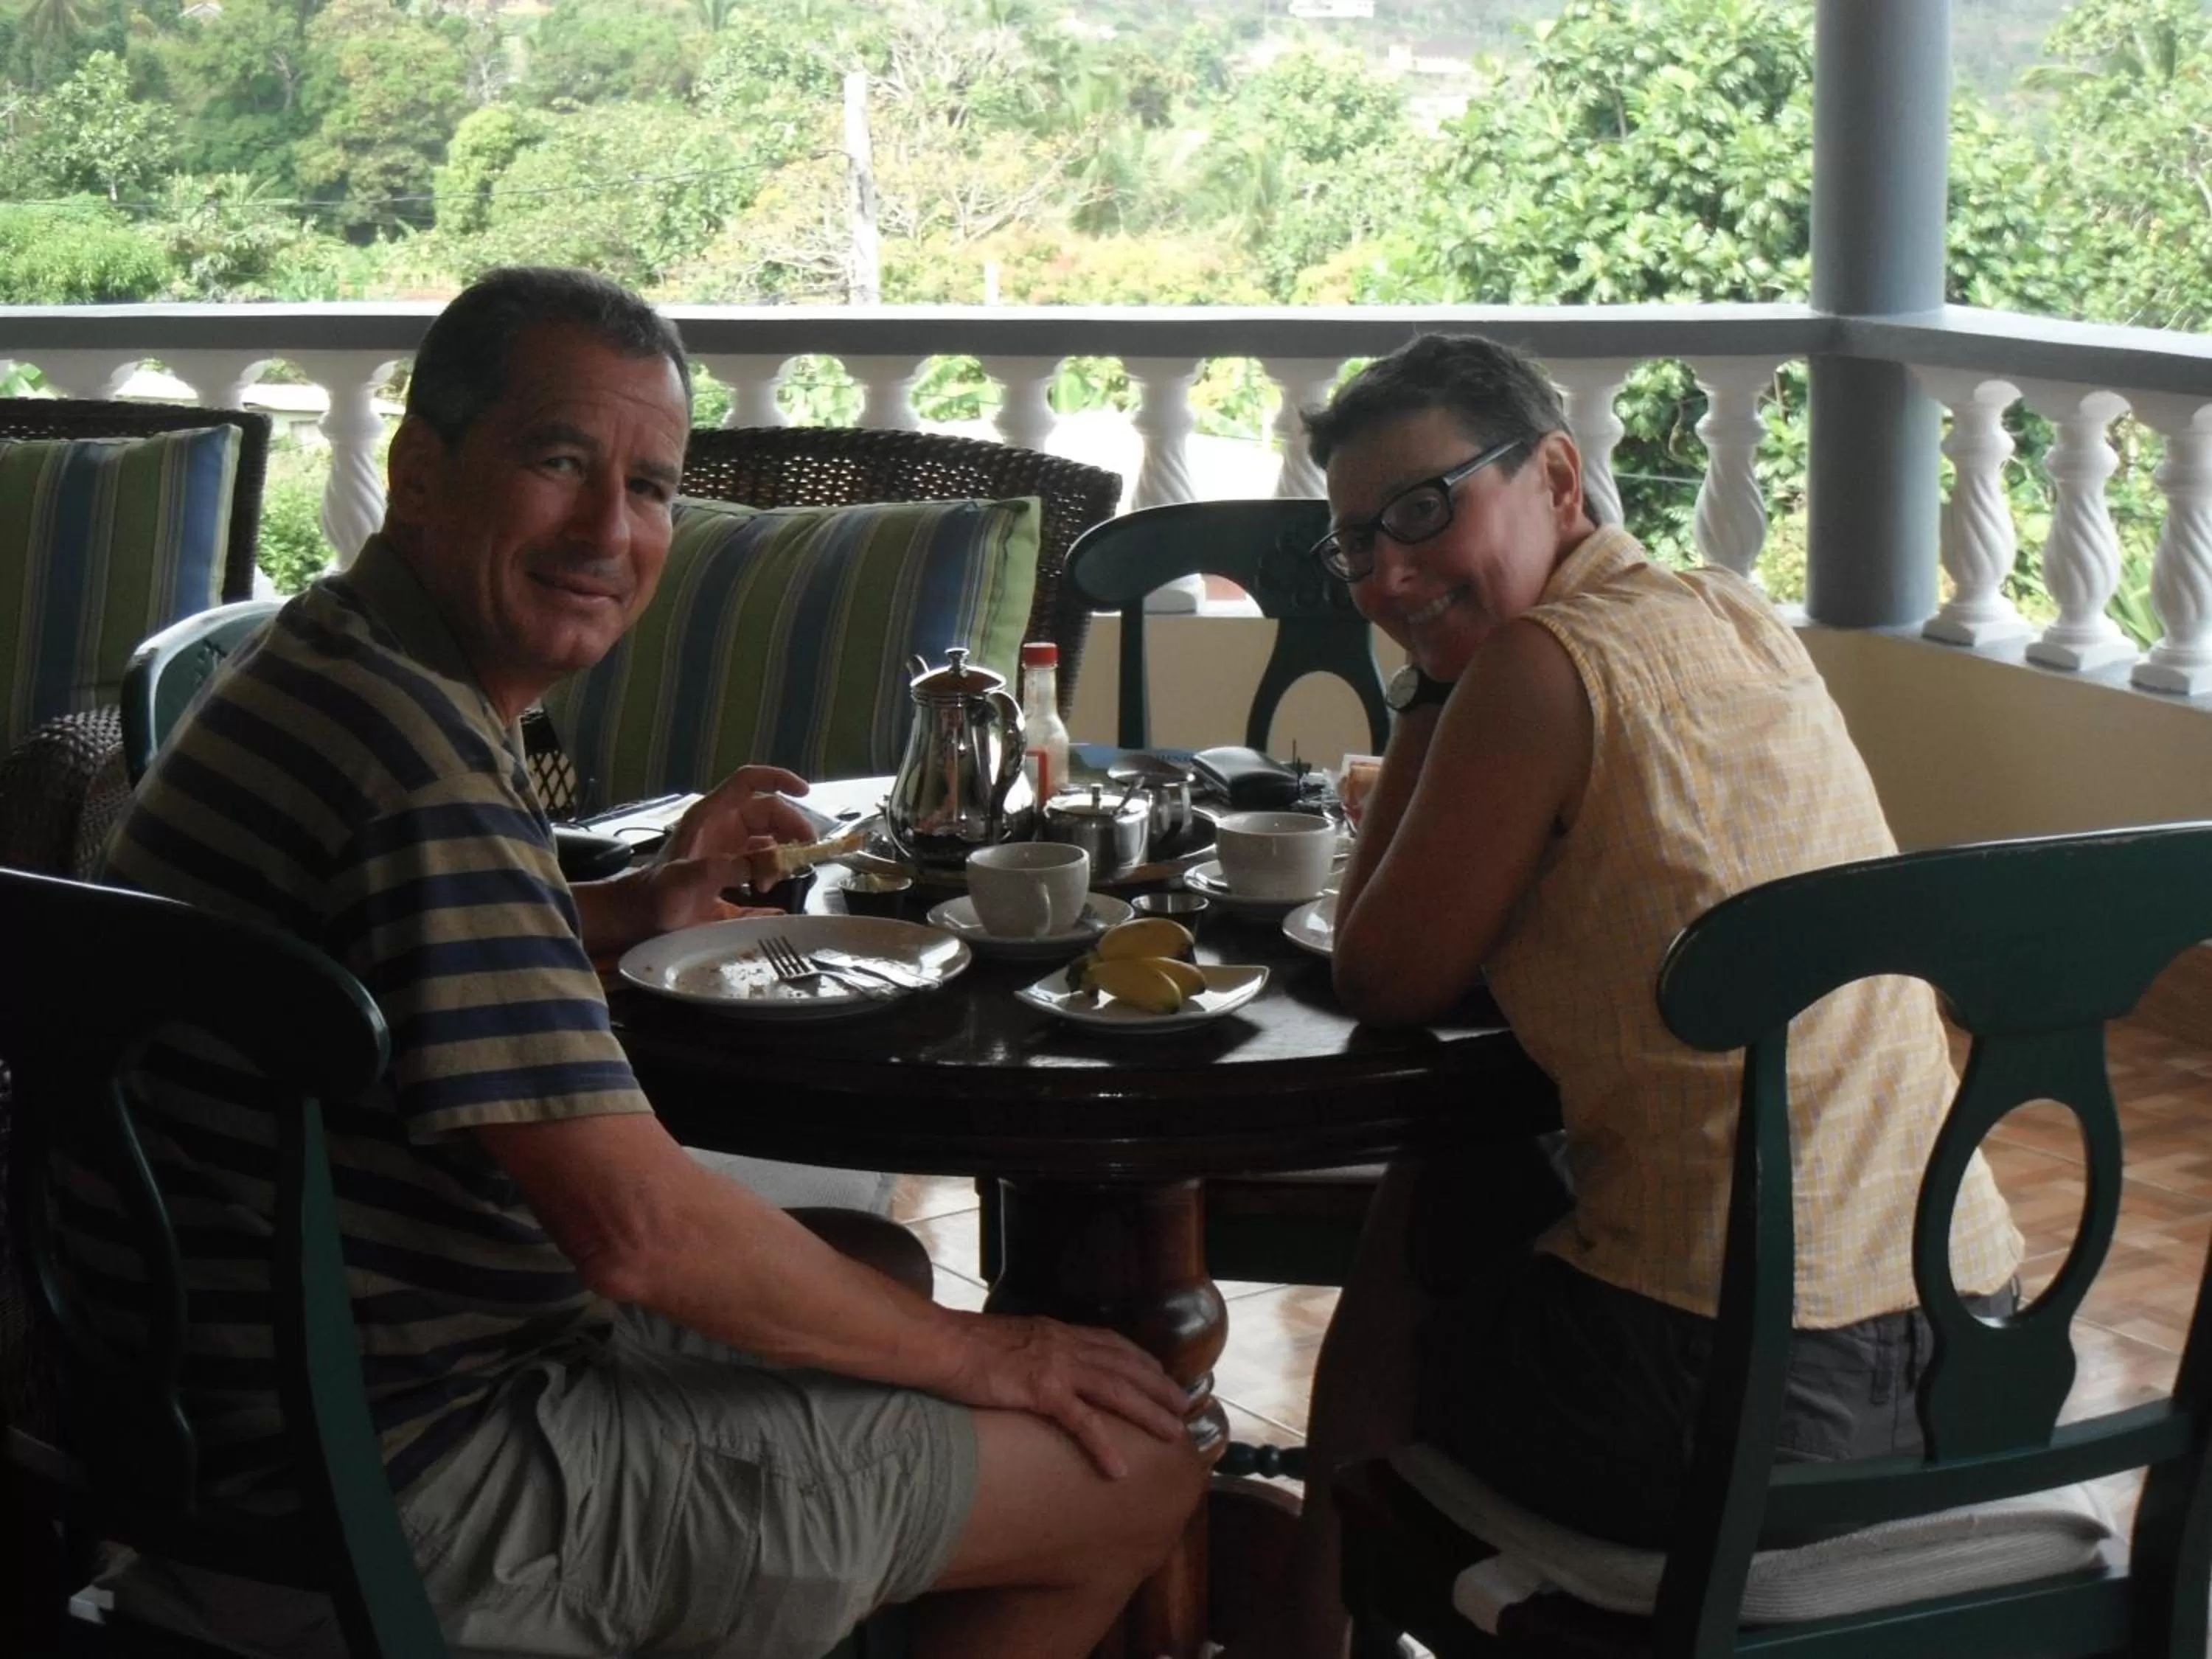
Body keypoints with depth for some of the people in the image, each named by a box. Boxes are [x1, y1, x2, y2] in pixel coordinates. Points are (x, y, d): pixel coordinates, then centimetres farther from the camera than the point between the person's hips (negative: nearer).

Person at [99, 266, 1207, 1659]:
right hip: (423, 1504, -10)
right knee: (1141, 1473, -3)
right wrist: (974, 1355, -13)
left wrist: (642, 905, 12)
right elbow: (641, 1226, -27)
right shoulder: (421, 764, -26)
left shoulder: (329, 675, 7)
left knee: (883, 1266, 28)